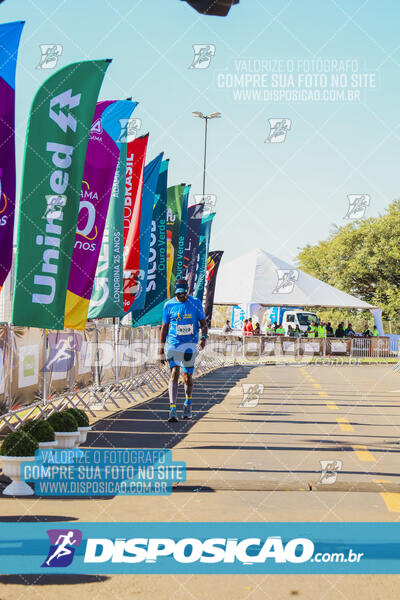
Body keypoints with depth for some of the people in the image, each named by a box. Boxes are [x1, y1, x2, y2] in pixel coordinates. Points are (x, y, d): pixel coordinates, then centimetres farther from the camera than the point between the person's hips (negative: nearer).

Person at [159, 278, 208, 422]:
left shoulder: (195, 303, 1)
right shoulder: (169, 305, 0)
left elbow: (204, 324, 5)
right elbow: (164, 328, 6)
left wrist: (203, 338, -16)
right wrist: (161, 350, 3)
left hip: (190, 344, 1)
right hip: (173, 343, -1)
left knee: (188, 377, 7)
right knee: (174, 374, -12)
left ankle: (188, 405, 29)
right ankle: (172, 410, -17)